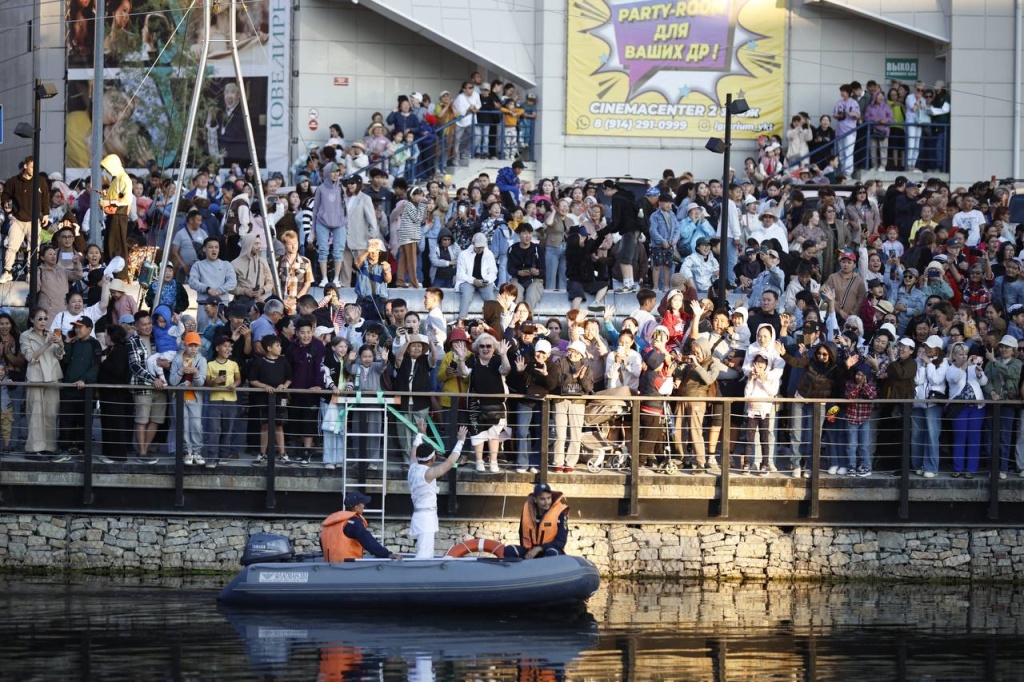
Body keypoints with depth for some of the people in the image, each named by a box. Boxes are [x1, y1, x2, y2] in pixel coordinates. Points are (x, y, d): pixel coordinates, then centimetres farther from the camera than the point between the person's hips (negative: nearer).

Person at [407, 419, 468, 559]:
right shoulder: (428, 473, -15)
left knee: (427, 557, 12)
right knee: (423, 557, -17)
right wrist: (460, 441, -9)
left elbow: (413, 453, 28)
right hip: (426, 518, -9)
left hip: (419, 516, 9)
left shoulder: (413, 469, 8)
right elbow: (450, 462, -16)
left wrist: (420, 433, 39)